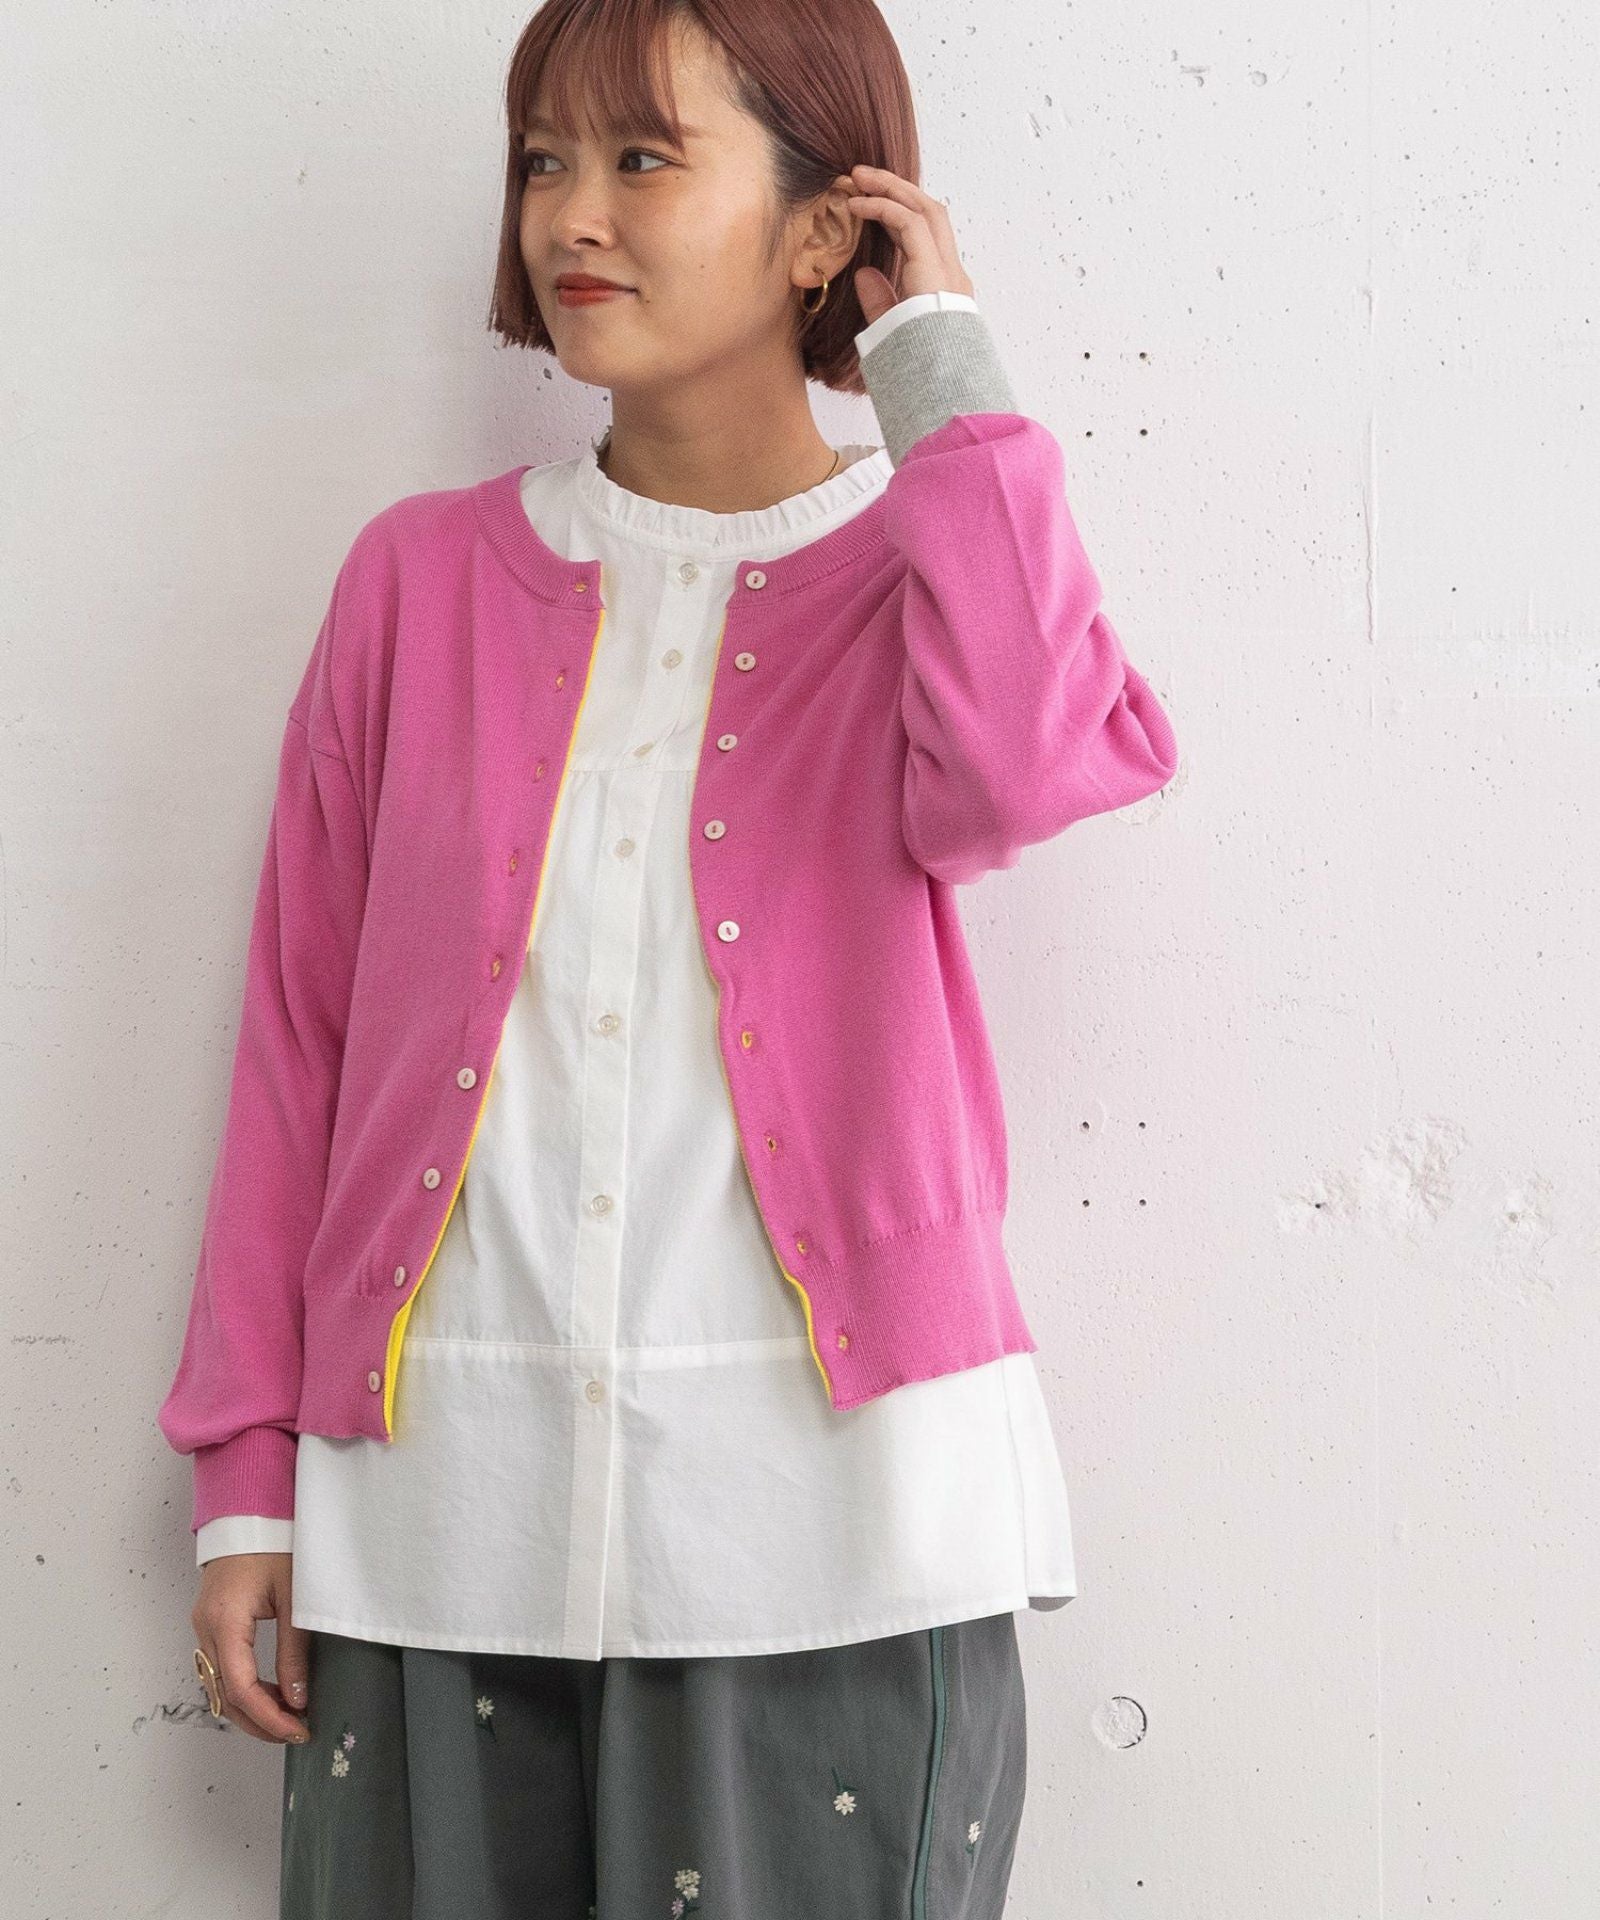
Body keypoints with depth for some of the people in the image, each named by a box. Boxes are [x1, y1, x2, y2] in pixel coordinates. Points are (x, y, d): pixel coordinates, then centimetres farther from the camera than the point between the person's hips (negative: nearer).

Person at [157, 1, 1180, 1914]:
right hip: (440, 1510, 2)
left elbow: (1018, 770, -20)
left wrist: (945, 374, -7)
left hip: (821, 1524, -1)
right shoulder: (424, 576, 9)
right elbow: (298, 1037, 9)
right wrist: (246, 1469, 5)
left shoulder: (921, 570, 6)